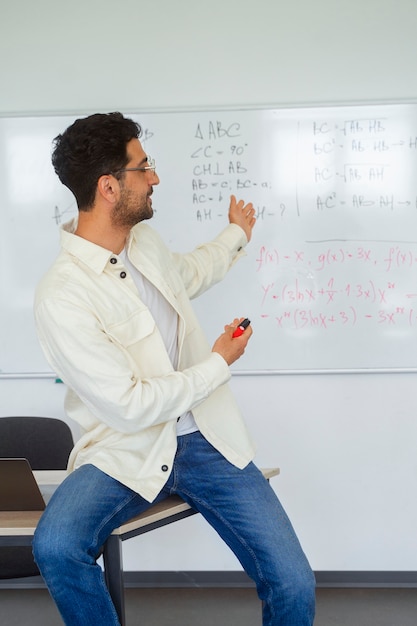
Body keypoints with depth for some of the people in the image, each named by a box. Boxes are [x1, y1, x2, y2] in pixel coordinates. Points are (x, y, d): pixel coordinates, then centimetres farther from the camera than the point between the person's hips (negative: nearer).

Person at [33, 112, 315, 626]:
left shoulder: (144, 242, 5)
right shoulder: (61, 297, -19)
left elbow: (189, 274, 30)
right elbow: (130, 406, -20)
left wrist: (235, 235, 45)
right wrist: (219, 364, -9)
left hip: (206, 439, 5)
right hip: (127, 452, -4)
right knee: (55, 548, -33)